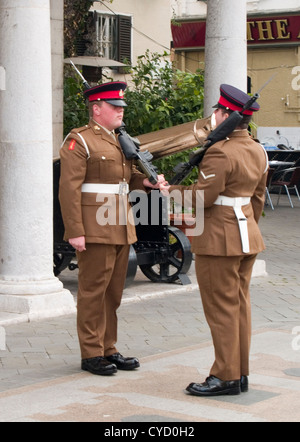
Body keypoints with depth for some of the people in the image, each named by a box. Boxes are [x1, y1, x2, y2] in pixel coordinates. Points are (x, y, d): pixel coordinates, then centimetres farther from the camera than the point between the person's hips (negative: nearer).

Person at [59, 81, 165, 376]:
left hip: (120, 230, 8)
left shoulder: (120, 141, 19)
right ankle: (91, 354, 3)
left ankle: (109, 350, 20)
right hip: (94, 231, -8)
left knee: (113, 292, 12)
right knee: (93, 291, -3)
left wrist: (145, 180, 6)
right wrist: (75, 231, -20)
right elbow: (69, 189, -14)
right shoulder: (79, 141, -8)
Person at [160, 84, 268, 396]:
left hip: (220, 239, -9)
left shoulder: (220, 152, -20)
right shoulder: (258, 152, 8)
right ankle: (240, 373, 19)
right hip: (248, 236, 9)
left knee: (221, 307, -2)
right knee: (240, 304, 13)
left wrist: (171, 190, -3)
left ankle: (225, 377, 3)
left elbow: (202, 197, -19)